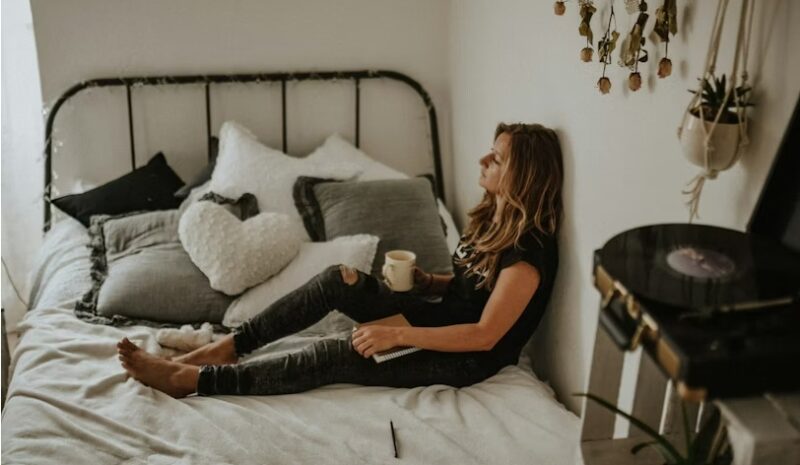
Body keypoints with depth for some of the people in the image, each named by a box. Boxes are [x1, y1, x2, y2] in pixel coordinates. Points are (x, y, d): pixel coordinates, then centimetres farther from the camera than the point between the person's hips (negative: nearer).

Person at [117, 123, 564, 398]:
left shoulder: (528, 252, -24)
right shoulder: (492, 216, 4)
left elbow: (485, 336, -27)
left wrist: (397, 335, -30)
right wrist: (428, 281, -4)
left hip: (468, 359, -8)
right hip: (444, 320, 8)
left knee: (339, 354, -24)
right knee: (338, 280, -12)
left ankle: (193, 379, -20)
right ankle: (230, 345, -10)